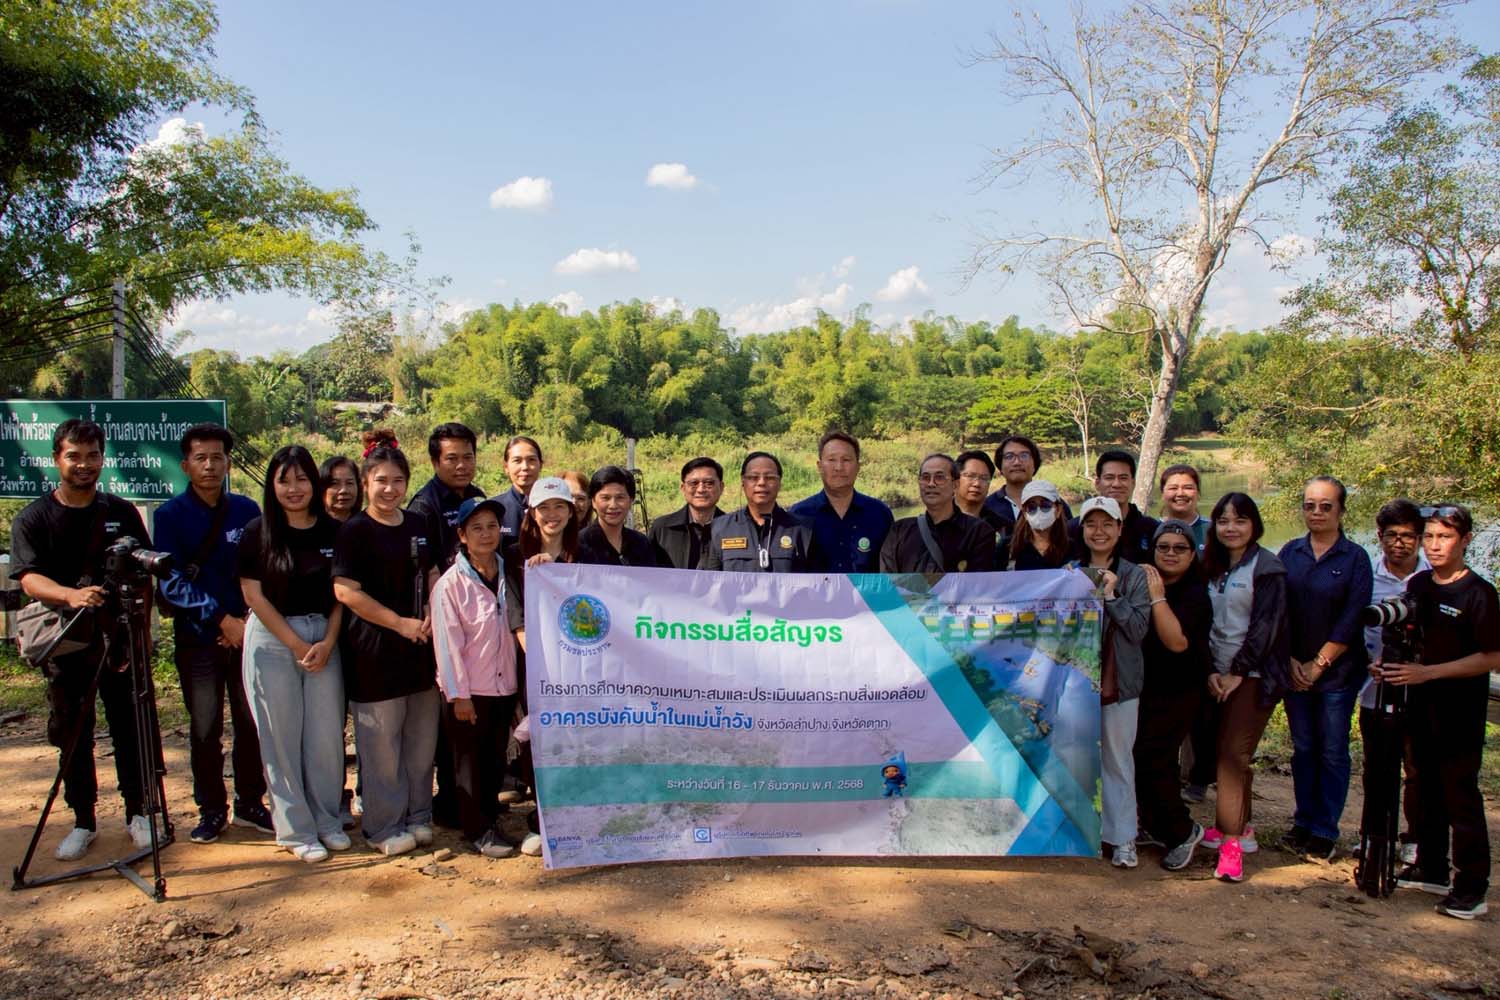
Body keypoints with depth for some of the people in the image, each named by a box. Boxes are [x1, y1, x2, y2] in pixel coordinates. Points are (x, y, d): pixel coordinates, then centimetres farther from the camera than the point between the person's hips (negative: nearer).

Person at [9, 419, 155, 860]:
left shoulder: (122, 513, 6)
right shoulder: (32, 519, 0)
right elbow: (29, 578, -13)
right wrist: (71, 595, -35)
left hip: (120, 641, 1)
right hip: (66, 644, -1)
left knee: (130, 731, 4)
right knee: (73, 737, 7)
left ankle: (137, 813, 17)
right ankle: (84, 821, 20)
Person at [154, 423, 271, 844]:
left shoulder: (247, 511, 5)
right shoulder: (170, 515, -1)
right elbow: (172, 582, -8)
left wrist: (250, 621, -5)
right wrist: (223, 619, -14)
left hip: (246, 633, 2)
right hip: (197, 638, -1)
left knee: (251, 723, 5)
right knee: (205, 729, 3)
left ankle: (250, 804, 20)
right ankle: (211, 810, 17)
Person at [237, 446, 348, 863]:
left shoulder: (333, 532, 3)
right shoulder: (257, 533, -2)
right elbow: (254, 596, -5)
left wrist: (327, 643, -8)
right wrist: (298, 645, -9)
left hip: (324, 641, 2)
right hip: (272, 641, -2)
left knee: (326, 733, 4)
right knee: (282, 738, 3)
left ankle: (327, 820, 21)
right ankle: (296, 829, 14)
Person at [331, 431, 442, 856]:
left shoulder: (419, 525, 9)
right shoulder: (354, 530, -8)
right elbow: (346, 591, -14)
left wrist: (432, 617, -2)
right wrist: (401, 623, -15)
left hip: (421, 646, 6)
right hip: (375, 650, -6)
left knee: (421, 737, 13)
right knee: (381, 742, 2)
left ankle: (417, 815, 27)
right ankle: (384, 826, 15)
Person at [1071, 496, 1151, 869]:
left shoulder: (1134, 576, -1)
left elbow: (1138, 629, -10)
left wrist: (1110, 595, -17)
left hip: (1119, 680, -2)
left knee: (1118, 758, 5)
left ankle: (1122, 837, 14)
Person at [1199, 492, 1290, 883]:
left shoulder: (1268, 568, -6)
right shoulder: (1212, 566, 12)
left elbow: (1265, 626, -12)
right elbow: (1203, 624, 10)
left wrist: (1237, 671, -13)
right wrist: (1210, 671, -1)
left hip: (1252, 675, -6)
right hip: (1218, 673, 6)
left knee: (1234, 753, -11)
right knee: (1226, 753, 9)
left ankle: (1230, 840, -9)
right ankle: (1241, 827, 21)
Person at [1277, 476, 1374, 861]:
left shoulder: (1355, 558, -5)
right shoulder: (1290, 552, 5)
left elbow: (1352, 619, -9)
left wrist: (1319, 664, -10)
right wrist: (1289, 660, -5)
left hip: (1337, 671, -3)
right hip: (1293, 669, 3)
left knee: (1333, 753, 3)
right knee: (1303, 749, 11)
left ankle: (1325, 831, 13)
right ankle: (1304, 822, 22)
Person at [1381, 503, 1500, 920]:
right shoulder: (1417, 585, 6)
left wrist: (1428, 672, -22)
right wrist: (1388, 661, -2)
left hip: (1460, 708, -6)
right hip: (1421, 702, 6)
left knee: (1460, 792, -3)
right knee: (1428, 788, 14)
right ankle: (1431, 869, 26)